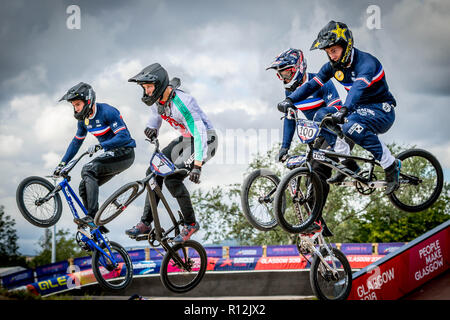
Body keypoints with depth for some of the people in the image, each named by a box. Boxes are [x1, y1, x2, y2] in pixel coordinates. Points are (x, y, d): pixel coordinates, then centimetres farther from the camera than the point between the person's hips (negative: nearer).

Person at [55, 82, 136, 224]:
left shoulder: (107, 111, -20)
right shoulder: (84, 118, 6)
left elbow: (123, 136, -27)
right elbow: (76, 142, 18)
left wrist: (99, 146, -36)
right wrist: (62, 163, 10)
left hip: (124, 153, -9)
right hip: (111, 154, 9)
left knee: (88, 170, -26)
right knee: (85, 187, 0)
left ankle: (93, 216, -30)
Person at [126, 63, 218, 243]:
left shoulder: (182, 101, -30)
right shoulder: (157, 100, -3)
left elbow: (199, 133, -35)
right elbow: (155, 120, 12)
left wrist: (197, 165, -42)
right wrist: (151, 129, -15)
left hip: (204, 140, -9)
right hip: (185, 139, 9)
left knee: (172, 179, -22)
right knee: (154, 172, -2)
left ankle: (190, 224, -6)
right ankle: (145, 223, 3)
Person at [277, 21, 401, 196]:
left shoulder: (366, 62, -24)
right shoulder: (332, 66, 0)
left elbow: (359, 86, -42)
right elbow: (312, 84, -5)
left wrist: (344, 110, -58)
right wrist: (290, 99, -21)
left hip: (382, 111, -8)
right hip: (359, 108, 8)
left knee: (352, 126, -35)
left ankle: (390, 165, -22)